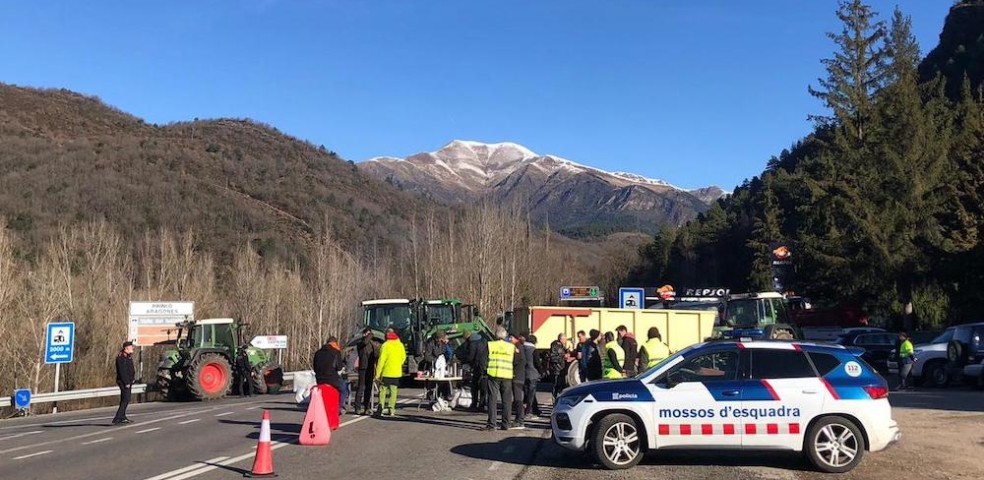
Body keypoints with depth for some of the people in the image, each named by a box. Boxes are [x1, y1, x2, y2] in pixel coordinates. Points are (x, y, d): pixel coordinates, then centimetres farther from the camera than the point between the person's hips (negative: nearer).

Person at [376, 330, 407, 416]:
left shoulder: (385, 345, -11)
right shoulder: (400, 345, 4)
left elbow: (381, 360, -13)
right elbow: (403, 358, 13)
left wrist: (378, 373, -11)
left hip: (386, 372, -4)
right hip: (396, 372, 4)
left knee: (383, 390, 5)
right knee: (393, 390, 7)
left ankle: (381, 408, -7)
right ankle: (391, 410, 5)